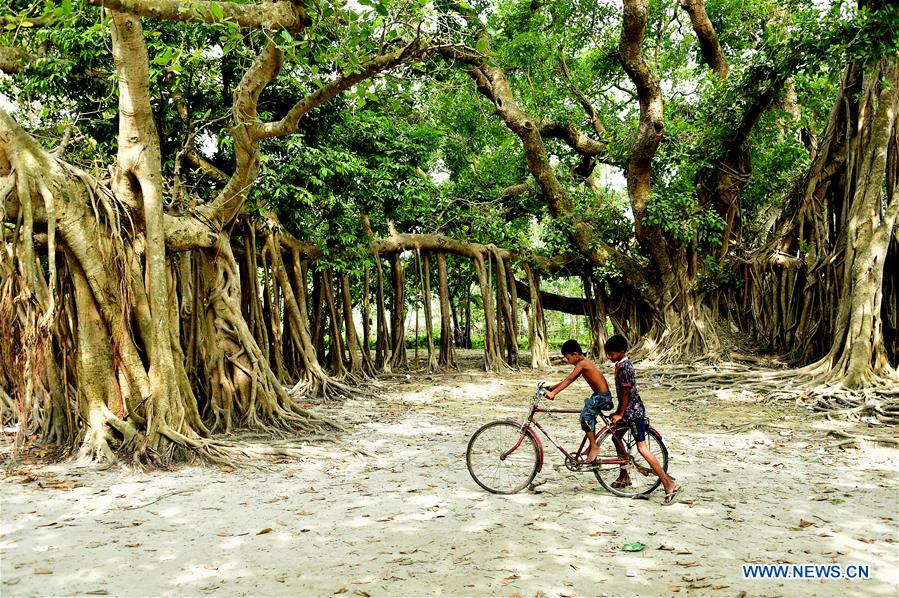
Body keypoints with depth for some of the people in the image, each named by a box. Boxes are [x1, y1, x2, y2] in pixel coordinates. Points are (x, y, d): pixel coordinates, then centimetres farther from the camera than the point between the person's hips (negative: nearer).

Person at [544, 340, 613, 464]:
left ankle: (594, 447, -12)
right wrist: (554, 386, 17)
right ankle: (592, 445, 33)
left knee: (585, 416, -19)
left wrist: (554, 393, -28)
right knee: (589, 416, 20)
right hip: (599, 395, 11)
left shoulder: (582, 363, -16)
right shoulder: (585, 362, 12)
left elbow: (569, 380, -24)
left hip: (603, 396, -11)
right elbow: (569, 379, 19)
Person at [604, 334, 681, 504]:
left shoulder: (625, 368, -21)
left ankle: (669, 483, -8)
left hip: (633, 412, -10)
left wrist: (620, 414, -12)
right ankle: (624, 477, 30)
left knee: (642, 448, -10)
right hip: (628, 410, 10)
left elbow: (626, 393, -19)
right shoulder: (620, 365, 10)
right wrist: (619, 411, 20)